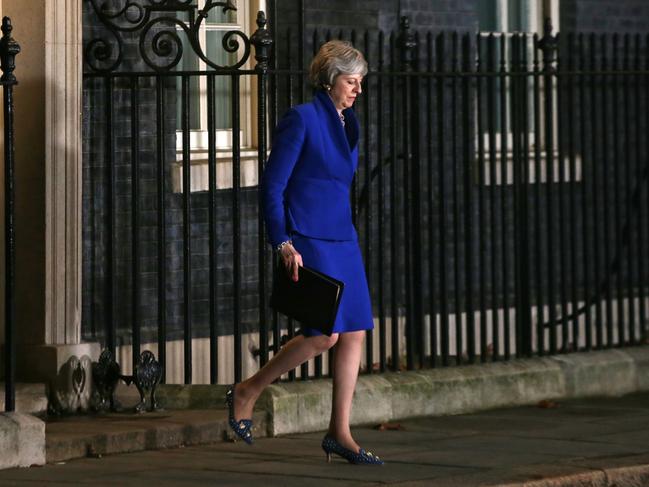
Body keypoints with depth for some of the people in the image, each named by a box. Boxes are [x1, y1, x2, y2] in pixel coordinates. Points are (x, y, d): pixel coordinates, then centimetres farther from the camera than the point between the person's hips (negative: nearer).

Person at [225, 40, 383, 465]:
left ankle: (340, 433, 8)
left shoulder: (348, 124, 14)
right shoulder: (302, 119, -10)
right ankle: (246, 393, 7)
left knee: (355, 333, 2)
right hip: (308, 242, -8)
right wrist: (284, 244, -17)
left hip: (342, 239, 8)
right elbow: (272, 185, -12)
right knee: (323, 335, -11)